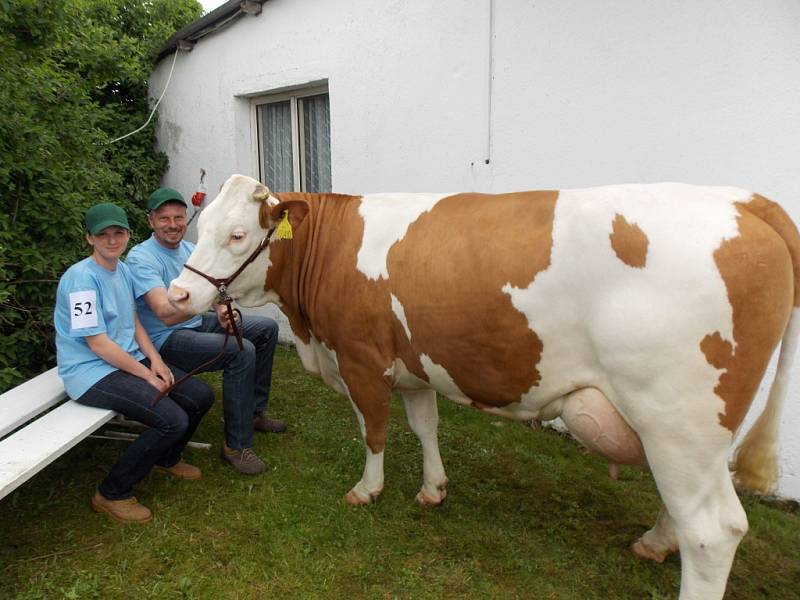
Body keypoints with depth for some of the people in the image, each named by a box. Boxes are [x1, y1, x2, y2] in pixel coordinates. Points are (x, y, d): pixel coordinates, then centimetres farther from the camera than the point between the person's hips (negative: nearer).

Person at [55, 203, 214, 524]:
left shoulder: (123, 269, 8)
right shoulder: (81, 277, -18)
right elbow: (97, 343, -19)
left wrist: (154, 359, -2)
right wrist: (146, 375, -15)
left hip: (130, 359, 9)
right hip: (91, 372, -8)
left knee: (201, 396, 0)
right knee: (173, 420, -24)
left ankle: (166, 458, 27)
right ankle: (112, 494, -2)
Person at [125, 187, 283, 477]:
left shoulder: (190, 249, 6)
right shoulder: (141, 258, -20)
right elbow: (166, 314, -33)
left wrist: (221, 308, -13)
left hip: (198, 322, 9)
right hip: (167, 338, -9)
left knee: (267, 328, 5)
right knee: (241, 351, -29)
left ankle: (254, 411, 16)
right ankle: (236, 445, -17)